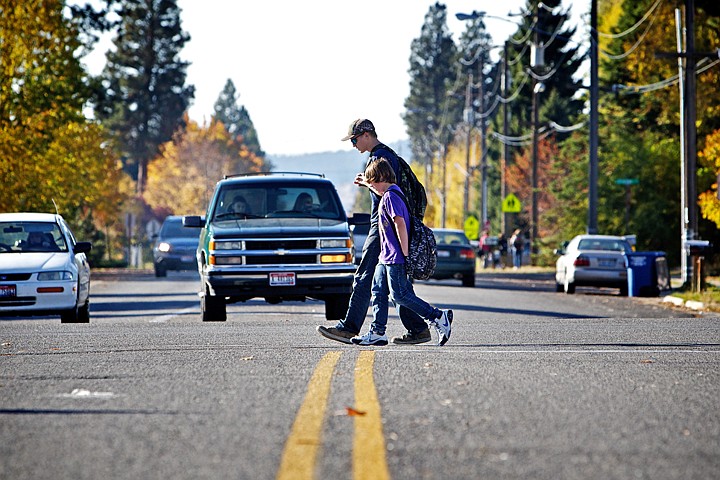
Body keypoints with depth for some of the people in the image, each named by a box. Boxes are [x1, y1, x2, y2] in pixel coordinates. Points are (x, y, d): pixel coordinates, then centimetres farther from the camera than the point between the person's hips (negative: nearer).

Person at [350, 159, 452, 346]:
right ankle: (377, 332, 8)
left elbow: (400, 224, -23)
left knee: (399, 295, -9)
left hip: (395, 257, -11)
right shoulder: (390, 195, 16)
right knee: (378, 292, 8)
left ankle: (440, 317, -5)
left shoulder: (390, 196, -15)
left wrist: (405, 253, -23)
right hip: (386, 257, 11)